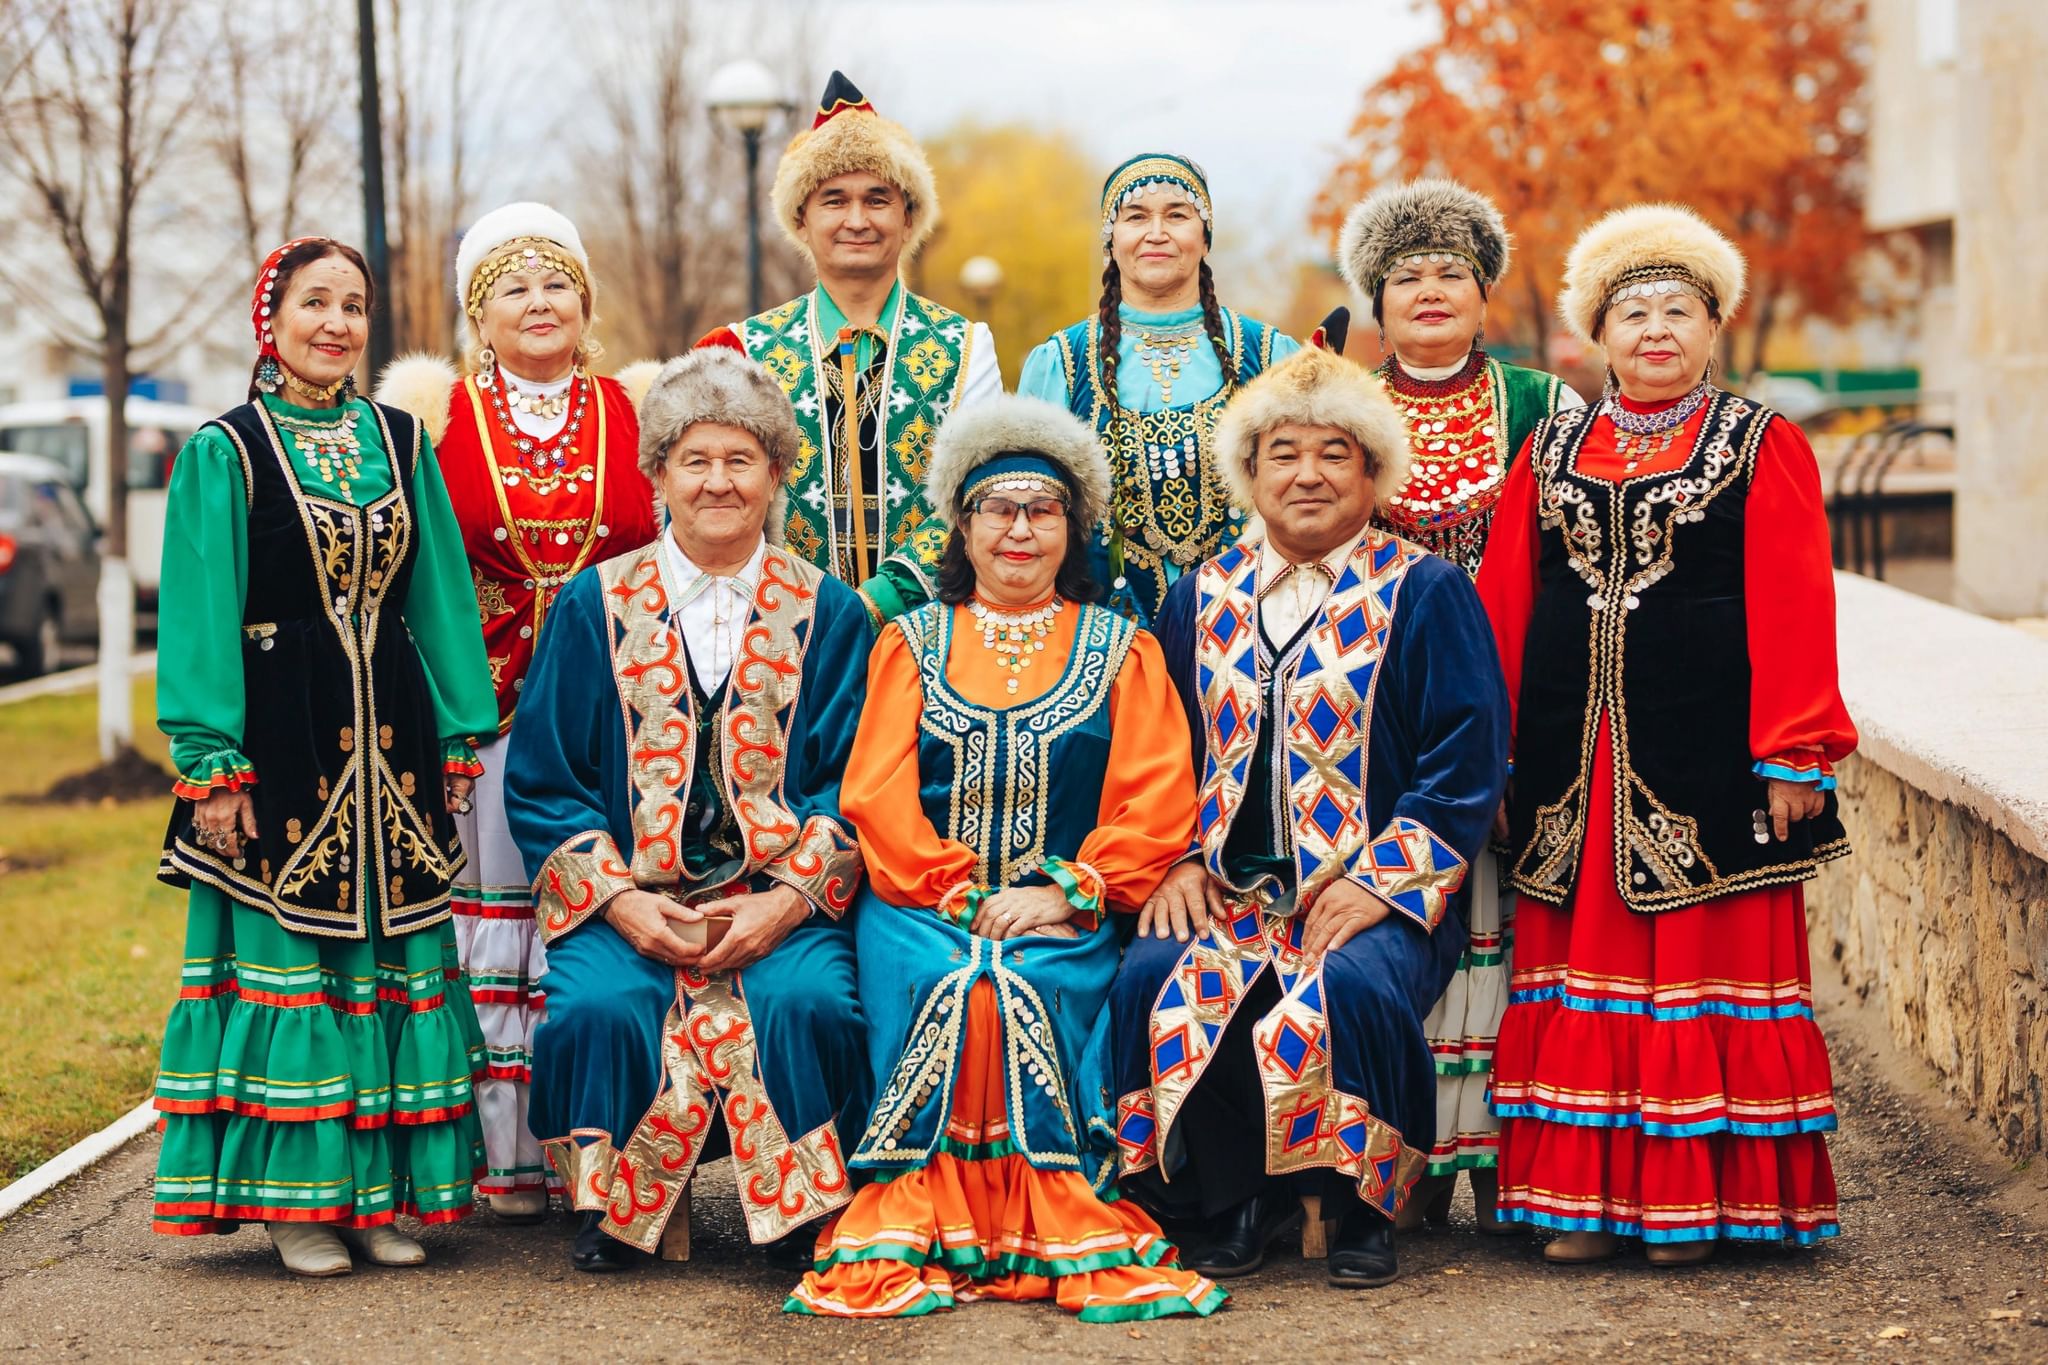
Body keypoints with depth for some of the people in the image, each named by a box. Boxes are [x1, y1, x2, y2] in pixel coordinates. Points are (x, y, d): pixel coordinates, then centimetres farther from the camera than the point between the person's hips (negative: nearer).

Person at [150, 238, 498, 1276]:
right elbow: (199, 616, -5)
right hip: (278, 736, -4)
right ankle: (297, 1198, 9)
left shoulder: (401, 443, 11)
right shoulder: (223, 452, -1)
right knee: (285, 959, 0)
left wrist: (461, 738, 7)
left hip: (388, 737, 4)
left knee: (395, 953, 5)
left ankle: (383, 1188, 14)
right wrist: (212, 763, -11)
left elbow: (442, 597, 12)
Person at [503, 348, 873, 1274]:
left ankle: (800, 1212, -9)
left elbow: (851, 782, 3)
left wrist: (789, 900, -13)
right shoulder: (595, 607, 9)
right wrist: (620, 900, -10)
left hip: (780, 898, 0)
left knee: (804, 1001, -31)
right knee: (599, 1006, -30)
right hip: (628, 897, 0)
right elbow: (541, 781, 5)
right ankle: (614, 1207, -6)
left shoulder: (827, 614, 9)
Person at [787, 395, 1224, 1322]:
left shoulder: (1120, 649, 14)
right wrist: (959, 893, -10)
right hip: (923, 902, 1)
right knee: (944, 984, -31)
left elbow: (1157, 799, 3)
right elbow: (875, 791, 5)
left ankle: (1061, 1231, -24)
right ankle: (928, 1231, -24)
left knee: (1032, 987, -31)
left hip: (1065, 913, 0)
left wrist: (1065, 893, -11)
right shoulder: (913, 642, 16)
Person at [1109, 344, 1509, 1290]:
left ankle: (1361, 1208, -8)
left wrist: (1382, 882, -14)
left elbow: (1466, 760, -3)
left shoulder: (1426, 594, 5)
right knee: (1153, 980, -26)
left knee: (1353, 987, -34)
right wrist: (1179, 861, -1)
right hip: (1230, 888, 3)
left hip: (1375, 892, -3)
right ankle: (1234, 1201, -4)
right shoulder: (1201, 600, 17)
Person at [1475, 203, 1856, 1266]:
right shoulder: (1552, 452, 12)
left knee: (1704, 967, 0)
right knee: (1580, 964, 6)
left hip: (1704, 748, -3)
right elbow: (1503, 601, 11)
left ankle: (1692, 1198, 9)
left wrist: (1792, 756, -11)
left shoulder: (1763, 449, 1)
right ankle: (1586, 1195, 14)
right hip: (1573, 757, 4)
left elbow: (1792, 611, -5)